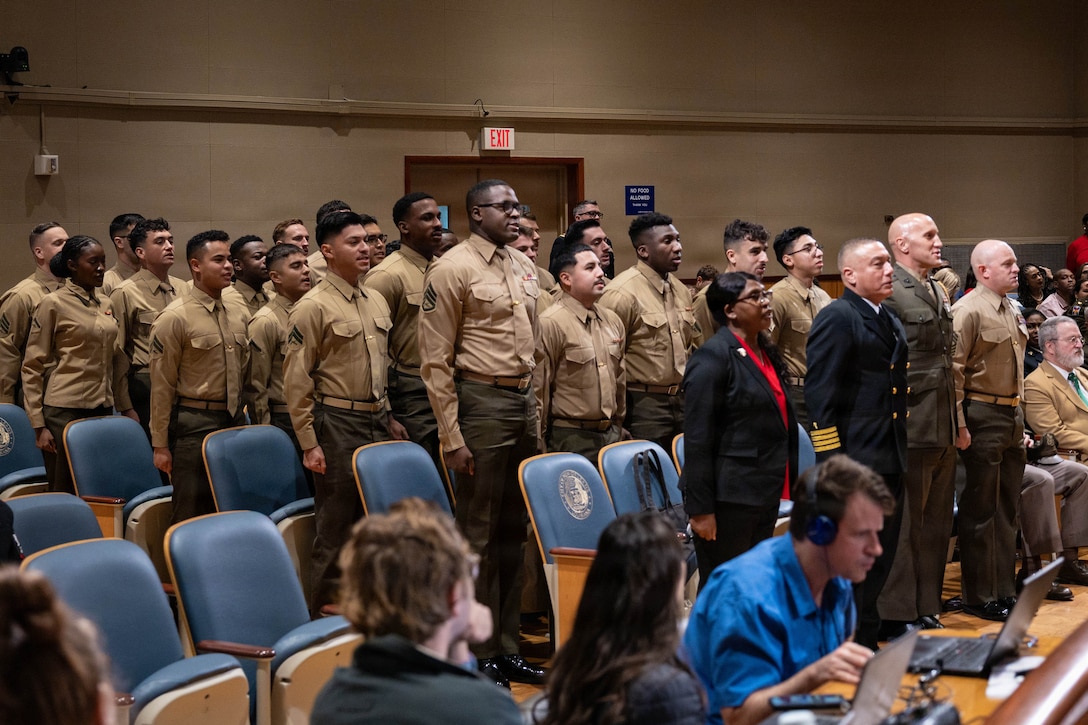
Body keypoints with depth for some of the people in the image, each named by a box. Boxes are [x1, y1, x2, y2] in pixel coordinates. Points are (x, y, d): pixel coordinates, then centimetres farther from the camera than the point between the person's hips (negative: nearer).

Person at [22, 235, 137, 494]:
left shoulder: (105, 306, 12)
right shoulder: (53, 304, -5)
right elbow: (32, 367, -5)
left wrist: (126, 407, 15)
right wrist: (39, 425, -10)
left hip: (103, 410, 6)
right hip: (65, 412, -6)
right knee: (65, 494, -1)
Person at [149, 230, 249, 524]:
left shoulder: (239, 314, 10)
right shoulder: (175, 318, -8)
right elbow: (162, 387, -9)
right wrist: (160, 445, -9)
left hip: (235, 421, 6)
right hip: (194, 424, -6)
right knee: (192, 514, 0)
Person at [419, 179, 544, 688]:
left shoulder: (524, 266, 13)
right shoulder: (452, 269, -9)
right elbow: (435, 361, -12)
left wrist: (535, 411, 16)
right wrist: (452, 438, -15)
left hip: (523, 402, 7)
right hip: (481, 402, -7)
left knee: (515, 529, 12)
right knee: (479, 533, -1)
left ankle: (507, 648, 21)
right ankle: (479, 655, 8)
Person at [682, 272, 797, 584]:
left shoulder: (766, 352, 14)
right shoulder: (713, 357, -13)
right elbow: (697, 438, -16)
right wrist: (700, 508, -19)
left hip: (765, 496, 8)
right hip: (729, 497, -8)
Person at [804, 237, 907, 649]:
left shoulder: (891, 321, 17)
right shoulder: (838, 318, -12)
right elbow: (819, 394, -16)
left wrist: (901, 451, 19)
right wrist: (831, 462, -19)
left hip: (889, 461, 9)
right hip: (854, 463, -9)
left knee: (881, 557, 15)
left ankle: (867, 642, 27)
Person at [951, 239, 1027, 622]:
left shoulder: (1010, 310, 14)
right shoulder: (969, 310, -13)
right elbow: (954, 370, -17)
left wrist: (1020, 416, 17)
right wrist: (959, 425, -20)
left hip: (1012, 416, 9)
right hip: (983, 417, -9)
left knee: (1006, 507, 14)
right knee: (981, 509, -1)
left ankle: (1003, 590, 24)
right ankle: (979, 598, 7)